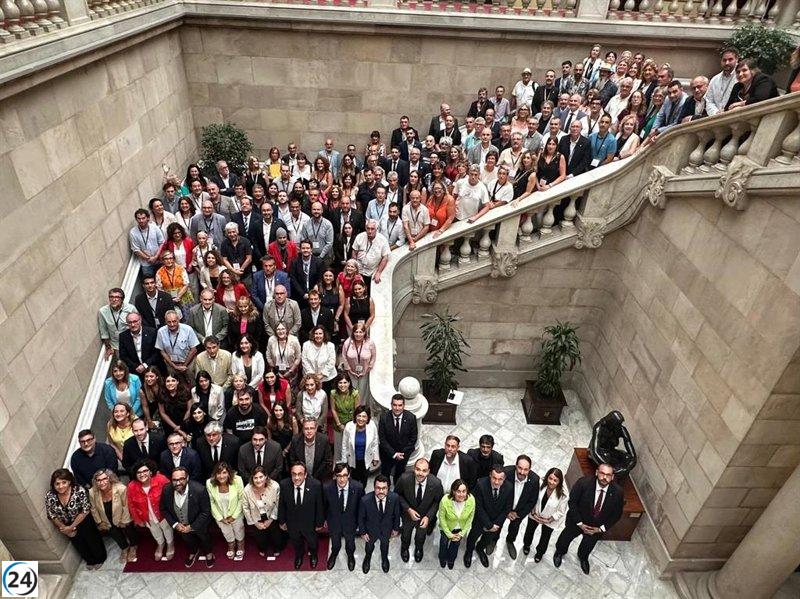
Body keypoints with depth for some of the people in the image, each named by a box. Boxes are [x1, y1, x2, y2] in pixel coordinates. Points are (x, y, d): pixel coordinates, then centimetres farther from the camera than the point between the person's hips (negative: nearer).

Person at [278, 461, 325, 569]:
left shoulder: (315, 485, -32)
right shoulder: (284, 484, -27)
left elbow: (319, 506, -17)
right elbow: (281, 505, -10)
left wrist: (319, 523, -7)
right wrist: (281, 521, 0)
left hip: (309, 523, -1)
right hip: (292, 523, 1)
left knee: (312, 542, 27)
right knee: (296, 542, 30)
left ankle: (313, 555, 62)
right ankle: (299, 556, 64)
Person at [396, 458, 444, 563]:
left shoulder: (436, 483, -33)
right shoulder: (404, 479, -34)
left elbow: (438, 501, -13)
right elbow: (397, 494, -13)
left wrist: (428, 517, -21)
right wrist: (408, 509, -21)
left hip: (425, 516, 0)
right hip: (408, 512, 0)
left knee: (420, 537, 26)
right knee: (406, 535, 25)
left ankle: (418, 549, 62)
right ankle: (404, 548, 61)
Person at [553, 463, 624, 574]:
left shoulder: (618, 492, -26)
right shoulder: (583, 483, -33)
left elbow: (617, 514, -10)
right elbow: (572, 502, -20)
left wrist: (601, 528, -12)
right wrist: (580, 523, -19)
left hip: (597, 527, 2)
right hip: (578, 521, -1)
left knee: (588, 546, 26)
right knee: (565, 538, 23)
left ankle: (583, 557, 62)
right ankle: (560, 552, 58)